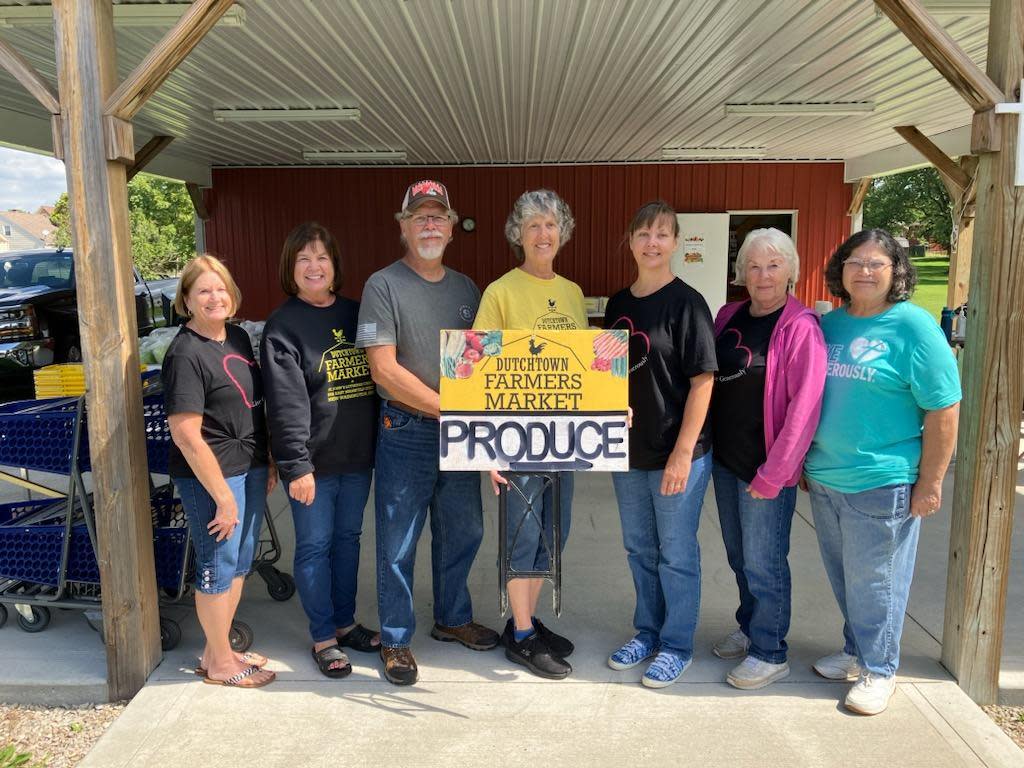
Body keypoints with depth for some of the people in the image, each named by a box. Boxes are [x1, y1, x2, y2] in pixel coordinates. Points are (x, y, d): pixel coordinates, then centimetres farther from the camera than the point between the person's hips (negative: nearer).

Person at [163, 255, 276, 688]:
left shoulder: (238, 338, 7)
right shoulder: (186, 353, -17)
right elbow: (186, 434, -20)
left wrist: (267, 463, 14)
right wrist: (223, 496, -19)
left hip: (250, 470, 8)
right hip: (212, 477, -8)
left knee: (239, 566, 18)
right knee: (218, 569, 6)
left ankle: (218, 650, 36)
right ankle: (219, 663, 25)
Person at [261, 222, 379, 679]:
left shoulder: (355, 314, 9)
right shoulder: (282, 326, -8)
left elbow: (376, 378, 12)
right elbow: (286, 403, -15)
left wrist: (380, 440, 7)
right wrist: (297, 465, -18)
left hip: (359, 454, 5)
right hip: (315, 460, -5)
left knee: (348, 538, 16)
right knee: (315, 546, 6)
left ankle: (345, 623, 32)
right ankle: (323, 637, 20)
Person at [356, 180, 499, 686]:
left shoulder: (466, 288, 10)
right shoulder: (384, 286, -7)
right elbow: (384, 370, -14)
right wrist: (447, 408, -16)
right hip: (406, 434, -5)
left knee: (463, 533, 17)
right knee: (398, 544, 5)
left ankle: (452, 619, 39)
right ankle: (395, 640, 24)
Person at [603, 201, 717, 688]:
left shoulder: (686, 303, -11)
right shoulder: (618, 304, 7)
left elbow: (703, 380, -14)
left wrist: (683, 452, -18)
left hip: (676, 454, -6)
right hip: (628, 450, 6)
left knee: (676, 553, 7)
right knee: (639, 548, 18)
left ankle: (677, 646, 25)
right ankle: (647, 632, 37)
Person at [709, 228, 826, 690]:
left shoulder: (800, 327, -14)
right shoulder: (729, 317, 6)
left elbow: (804, 407, -18)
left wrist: (772, 474, -17)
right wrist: (706, 444, 7)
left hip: (766, 467, -7)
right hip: (725, 459, 7)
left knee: (763, 563, 5)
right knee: (738, 556, 19)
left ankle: (770, 654, 22)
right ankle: (749, 628, 39)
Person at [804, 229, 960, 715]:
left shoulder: (913, 326, -10)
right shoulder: (828, 324, 8)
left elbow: (943, 410, -11)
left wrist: (929, 484, -12)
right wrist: (807, 460, 15)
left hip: (881, 484, -6)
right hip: (823, 479, 6)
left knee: (873, 582, 7)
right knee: (843, 578, 18)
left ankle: (879, 670, 26)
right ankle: (855, 652, 37)